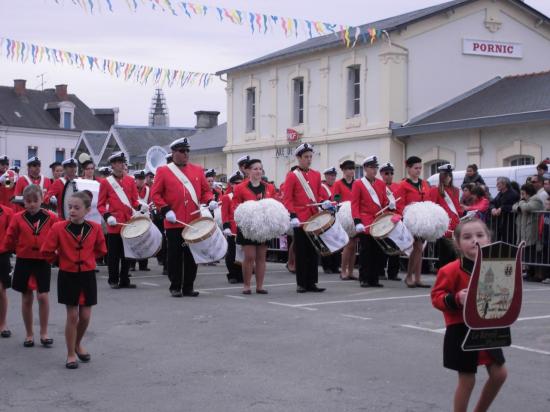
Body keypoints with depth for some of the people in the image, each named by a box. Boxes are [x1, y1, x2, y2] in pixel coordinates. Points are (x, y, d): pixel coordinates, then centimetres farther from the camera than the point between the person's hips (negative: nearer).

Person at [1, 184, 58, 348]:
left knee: (43, 296, -5)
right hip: (24, 262, 1)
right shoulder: (18, 218, -2)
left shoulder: (51, 218, -4)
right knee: (27, 298, 8)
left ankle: (44, 333, 10)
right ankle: (29, 334, 20)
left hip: (43, 262, -1)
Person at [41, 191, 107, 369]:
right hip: (68, 276, -2)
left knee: (85, 316, 5)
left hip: (88, 276, 2)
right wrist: (61, 259, 5)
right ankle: (71, 354, 13)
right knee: (72, 316, -1)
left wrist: (87, 258, 6)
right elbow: (47, 251, -5)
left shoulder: (95, 228, -5)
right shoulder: (58, 228, -12)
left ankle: (78, 344, 33)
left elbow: (101, 249, 11)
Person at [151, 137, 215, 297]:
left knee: (192, 255, 6)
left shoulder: (197, 170, 12)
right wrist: (166, 210, -11)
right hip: (174, 223, -3)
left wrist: (210, 201, -6)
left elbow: (206, 190, 15)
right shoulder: (163, 171, 2)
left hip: (194, 222, 3)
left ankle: (188, 287, 14)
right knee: (175, 256, 1)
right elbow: (155, 194, 0)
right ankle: (175, 287, 10)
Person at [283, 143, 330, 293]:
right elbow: (287, 199, -7)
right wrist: (293, 216, -18)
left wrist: (324, 201, -5)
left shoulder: (316, 175, 12)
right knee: (301, 252, 0)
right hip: (300, 220, -5)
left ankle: (311, 282, 12)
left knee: (313, 251, 6)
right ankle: (301, 283, 6)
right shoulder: (292, 176, -3)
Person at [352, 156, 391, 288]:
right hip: (365, 224, -5)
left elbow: (384, 202, 18)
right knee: (365, 252, -2)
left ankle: (374, 278, 12)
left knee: (378, 251, 5)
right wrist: (357, 222, -15)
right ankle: (364, 279, 4)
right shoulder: (358, 184, -1)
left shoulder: (381, 184, 14)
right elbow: (354, 204, -5)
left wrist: (390, 206, -5)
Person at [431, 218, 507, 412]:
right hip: (461, 332, -6)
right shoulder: (451, 271, -16)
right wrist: (456, 299, -30)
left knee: (499, 374, 9)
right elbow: (437, 297, -14)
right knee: (467, 380, 1)